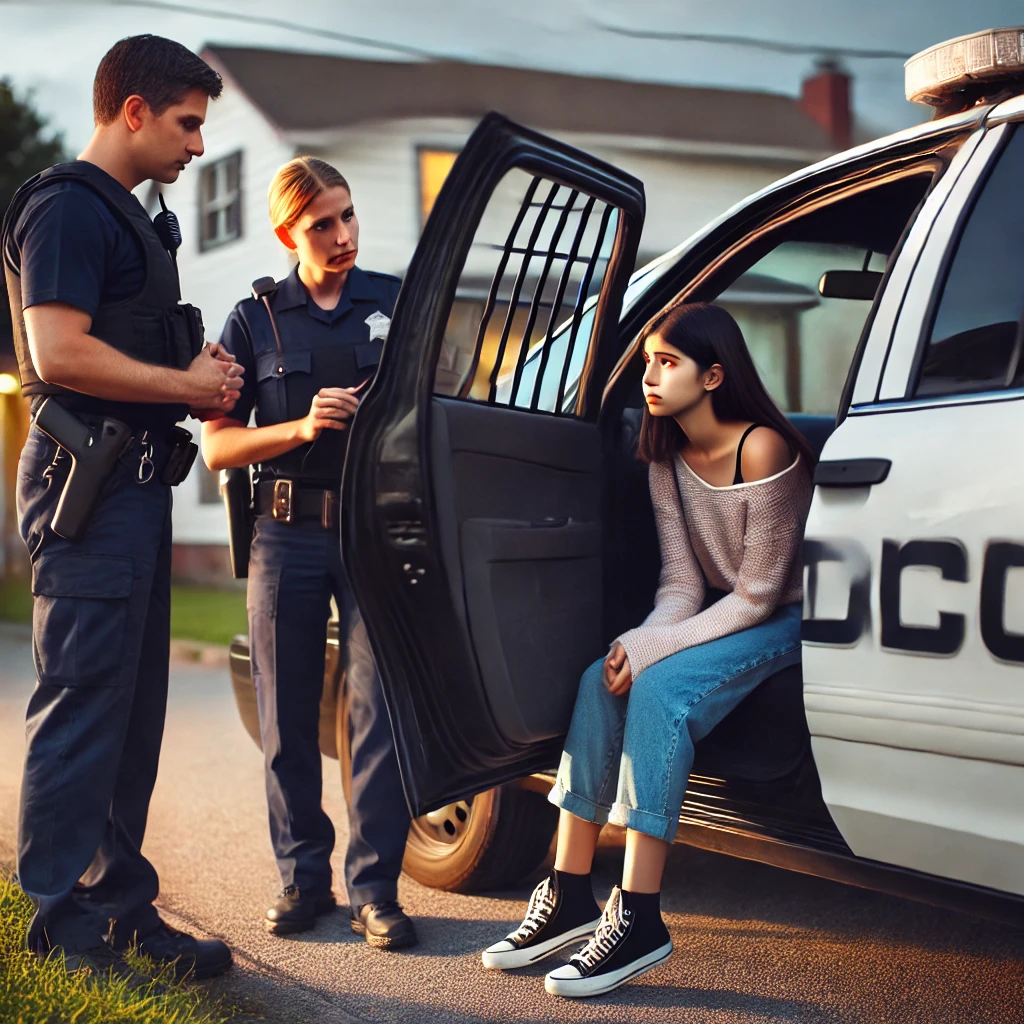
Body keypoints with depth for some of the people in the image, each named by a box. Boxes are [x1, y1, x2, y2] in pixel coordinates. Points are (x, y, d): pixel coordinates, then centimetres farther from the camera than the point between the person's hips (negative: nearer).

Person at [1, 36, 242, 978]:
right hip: (88, 483, -10)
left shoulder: (125, 216, 22)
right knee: (82, 707, -6)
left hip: (132, 483, 10)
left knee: (131, 712, 12)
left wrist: (197, 374, 10)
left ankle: (119, 906, 21)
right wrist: (189, 385, -11)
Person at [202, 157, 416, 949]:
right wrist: (301, 427, -12)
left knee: (381, 708, -5)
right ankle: (303, 878, 18)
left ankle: (374, 886, 4)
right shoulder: (255, 320, 7)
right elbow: (217, 446, 4)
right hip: (288, 534, 1)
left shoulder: (396, 304, 8)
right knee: (288, 716, 5)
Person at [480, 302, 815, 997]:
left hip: (786, 620, -7)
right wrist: (638, 643, -21)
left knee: (659, 691, -30)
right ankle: (571, 895, -11)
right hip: (722, 613, 7)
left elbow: (757, 595, -20)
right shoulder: (668, 458, 1)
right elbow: (682, 582, 0)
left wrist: (648, 649, -24)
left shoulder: (762, 451, -22)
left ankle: (638, 922, -26)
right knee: (601, 680, -17)